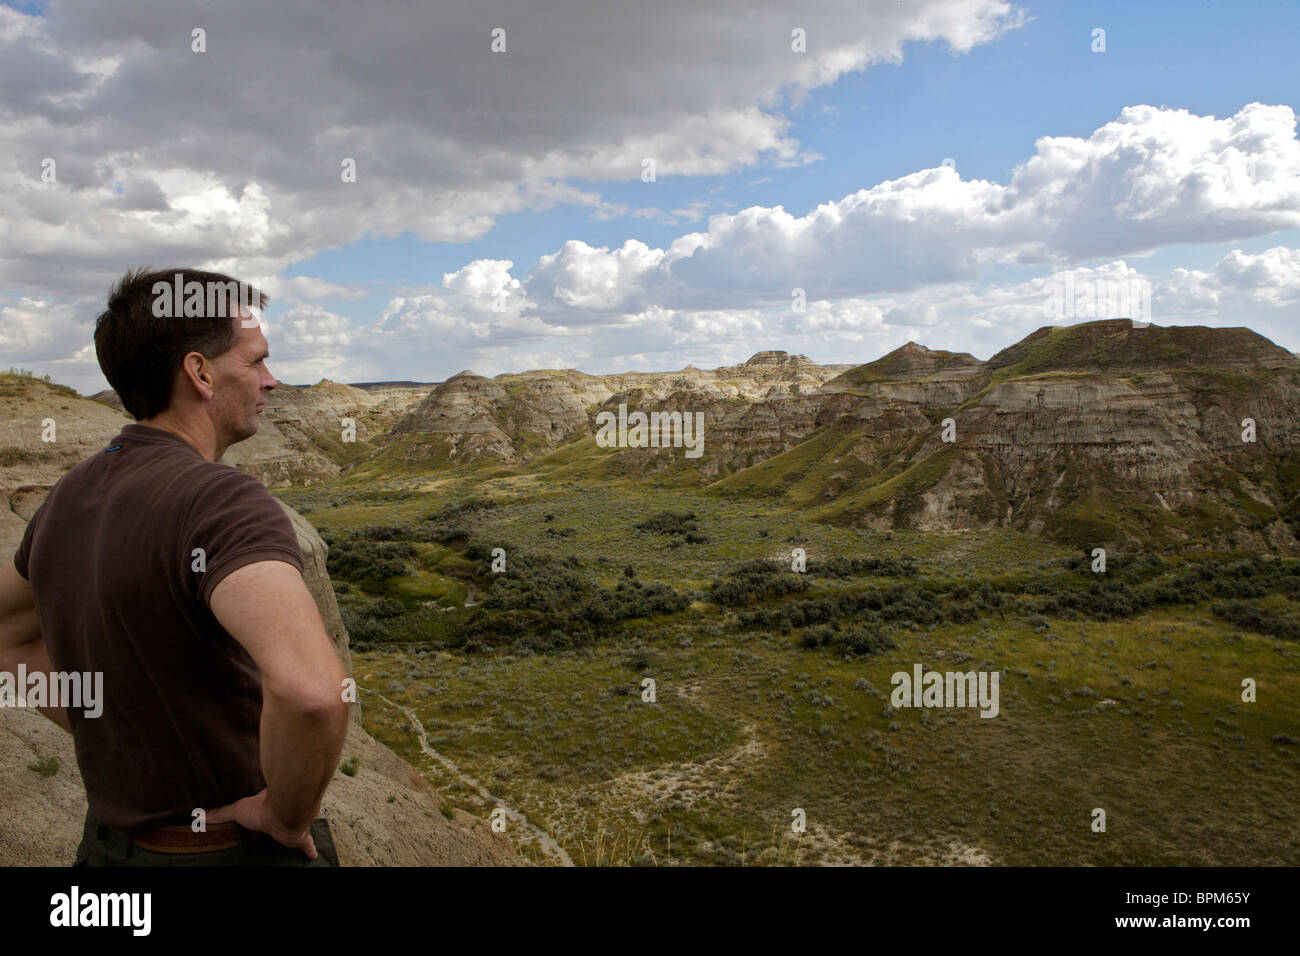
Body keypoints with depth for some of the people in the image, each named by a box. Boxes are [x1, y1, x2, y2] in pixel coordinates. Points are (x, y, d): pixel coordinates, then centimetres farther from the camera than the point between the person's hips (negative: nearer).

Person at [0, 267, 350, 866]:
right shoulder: (226, 503, -29)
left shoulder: (70, 496, -2)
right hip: (238, 851, -6)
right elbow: (311, 687, -46)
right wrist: (290, 815, -26)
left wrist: (111, 738, 10)